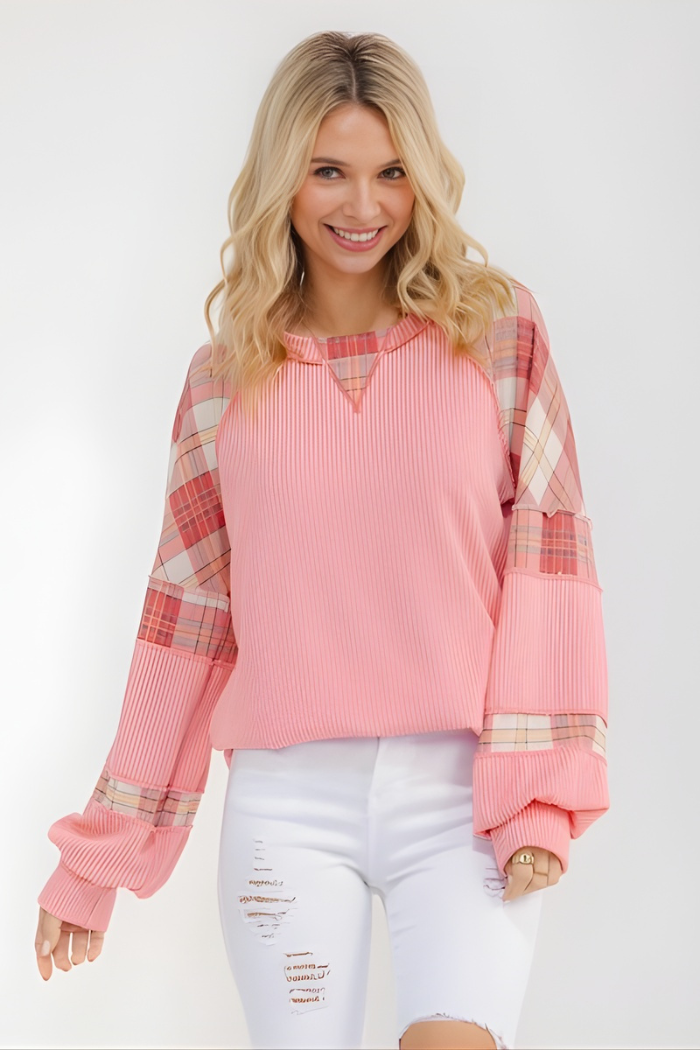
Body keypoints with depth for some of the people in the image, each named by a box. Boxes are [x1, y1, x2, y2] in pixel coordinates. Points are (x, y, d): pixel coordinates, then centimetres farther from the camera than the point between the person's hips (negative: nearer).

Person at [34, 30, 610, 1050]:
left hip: (461, 793, -1)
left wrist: (538, 790, -10)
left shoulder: (499, 329, 4)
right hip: (287, 803, 2)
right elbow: (187, 615, 11)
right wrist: (98, 855, 12)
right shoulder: (224, 377, 8)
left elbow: (546, 551, 0)